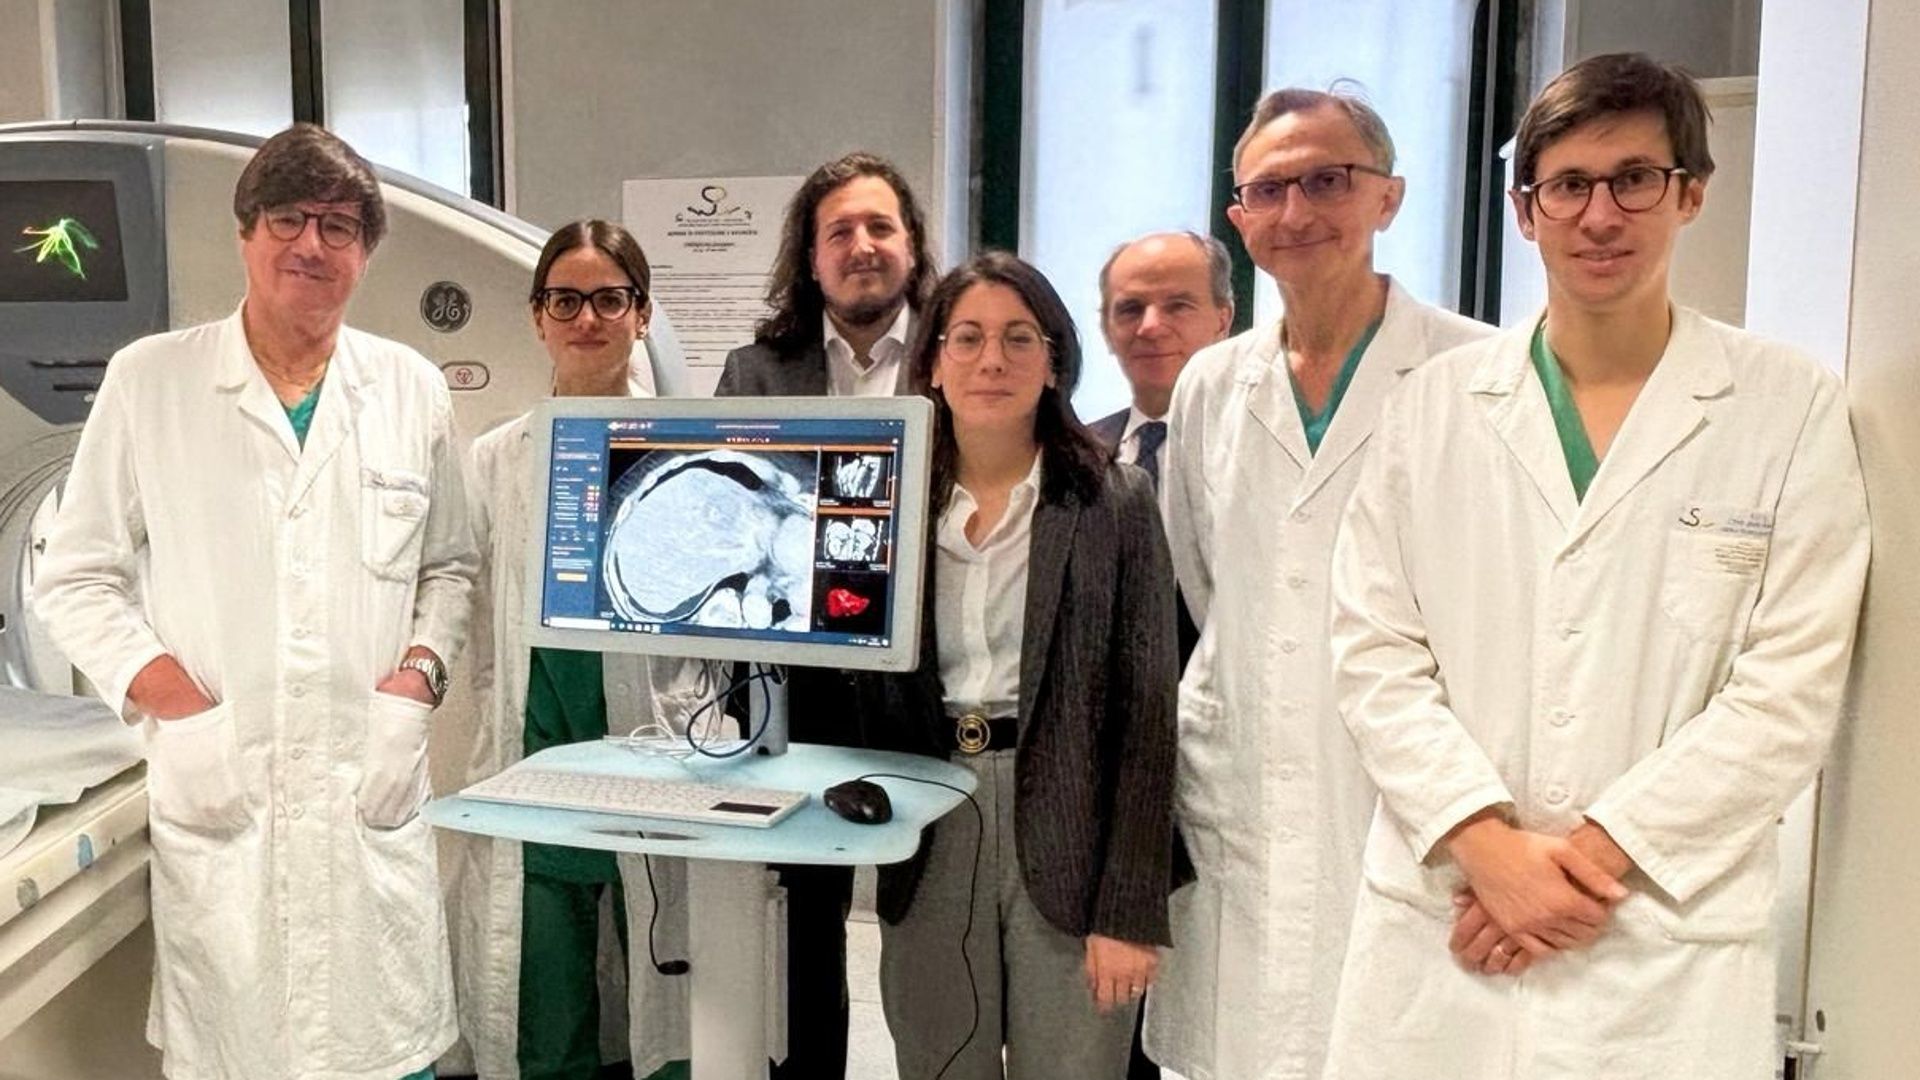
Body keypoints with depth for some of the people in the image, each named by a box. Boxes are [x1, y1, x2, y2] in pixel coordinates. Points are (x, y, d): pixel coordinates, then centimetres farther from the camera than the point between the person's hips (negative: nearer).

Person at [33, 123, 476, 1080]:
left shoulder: (411, 389, 8)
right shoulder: (148, 380, 2)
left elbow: (449, 565, 15)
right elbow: (76, 579, 5)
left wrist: (417, 677, -2)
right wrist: (175, 704, -8)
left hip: (372, 788, 1)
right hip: (215, 798, -1)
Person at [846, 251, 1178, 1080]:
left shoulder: (1115, 502, -4)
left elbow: (1147, 713, -7)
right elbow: (865, 687, 11)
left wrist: (1131, 908, -10)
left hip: (1066, 842, -3)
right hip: (927, 847, 3)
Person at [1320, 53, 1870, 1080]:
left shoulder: (1793, 409, 0)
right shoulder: (1435, 403, 3)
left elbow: (1787, 692, -5)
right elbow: (1376, 654, -1)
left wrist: (1598, 852, -11)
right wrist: (1491, 846, -11)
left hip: (1667, 944, -1)